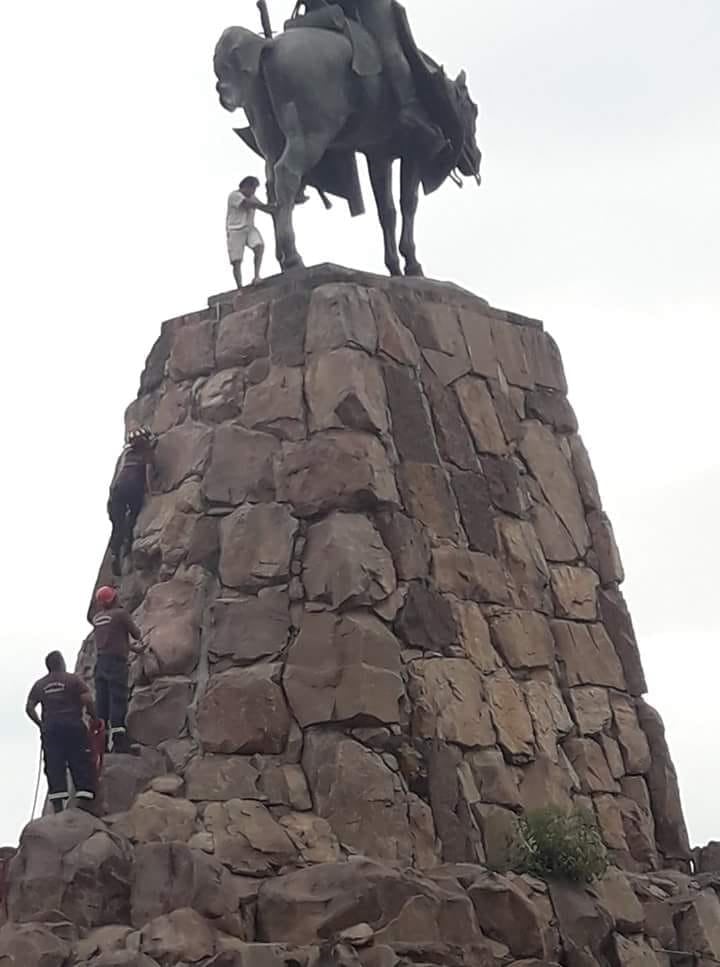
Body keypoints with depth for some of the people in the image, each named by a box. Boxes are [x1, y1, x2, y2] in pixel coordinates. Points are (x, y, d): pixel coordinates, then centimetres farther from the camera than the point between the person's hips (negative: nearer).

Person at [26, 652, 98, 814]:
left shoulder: (40, 684, 14)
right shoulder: (73, 679, 2)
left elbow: (29, 708, 7)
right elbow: (88, 700, -8)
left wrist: (40, 724, 18)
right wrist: (95, 718, 4)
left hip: (50, 728, 3)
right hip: (73, 725, -3)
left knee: (54, 767, 2)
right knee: (82, 765, -1)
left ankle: (58, 809, -4)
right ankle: (84, 802, -13)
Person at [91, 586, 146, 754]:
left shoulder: (97, 617, 15)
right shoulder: (120, 613, -5)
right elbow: (136, 634, 0)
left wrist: (133, 648, 33)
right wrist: (138, 634, 25)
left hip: (100, 662, 6)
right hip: (116, 661, -6)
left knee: (102, 701, 6)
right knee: (118, 700, -9)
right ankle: (119, 740, -15)